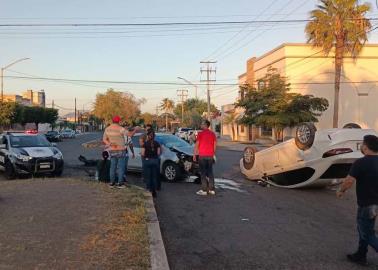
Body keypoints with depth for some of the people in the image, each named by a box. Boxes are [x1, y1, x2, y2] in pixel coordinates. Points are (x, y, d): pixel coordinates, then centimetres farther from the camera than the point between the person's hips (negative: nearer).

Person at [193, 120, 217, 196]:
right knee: (210, 172, 10)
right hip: (210, 156, 5)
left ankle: (204, 190, 0)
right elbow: (215, 145, 9)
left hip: (202, 156, -5)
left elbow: (197, 145, -7)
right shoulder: (212, 134, 6)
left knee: (203, 173, 0)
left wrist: (194, 155, 0)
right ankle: (212, 189, 12)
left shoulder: (200, 134, -8)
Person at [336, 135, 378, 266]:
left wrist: (341, 190, -4)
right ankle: (360, 256, 31)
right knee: (363, 229, 21)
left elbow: (349, 181, -22)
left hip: (367, 205, -8)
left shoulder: (360, 163, -22)